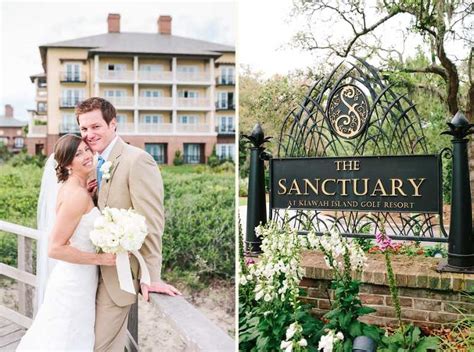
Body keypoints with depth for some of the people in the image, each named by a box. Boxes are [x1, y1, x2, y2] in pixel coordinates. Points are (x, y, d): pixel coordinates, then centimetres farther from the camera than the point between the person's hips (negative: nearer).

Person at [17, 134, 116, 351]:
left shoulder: (70, 186, 5)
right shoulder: (77, 194, -23)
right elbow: (55, 248, -23)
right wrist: (100, 258, -19)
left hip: (72, 280, 9)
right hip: (75, 283, -9)